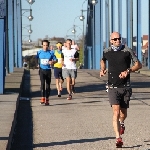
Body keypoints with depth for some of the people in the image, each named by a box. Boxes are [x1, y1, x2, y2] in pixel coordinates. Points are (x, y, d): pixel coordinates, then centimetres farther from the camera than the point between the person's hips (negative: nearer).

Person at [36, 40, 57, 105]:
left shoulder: (51, 53, 1)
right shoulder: (39, 52, 4)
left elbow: (55, 60, 5)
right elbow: (36, 59, 18)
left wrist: (52, 62, -14)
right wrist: (37, 64, 4)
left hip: (48, 70, 1)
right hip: (42, 70, -1)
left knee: (48, 85, 5)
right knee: (42, 83, -17)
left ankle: (47, 99, 13)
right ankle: (43, 98, -19)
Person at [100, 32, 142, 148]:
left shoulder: (127, 51, -3)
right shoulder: (106, 52, 5)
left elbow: (139, 65, 0)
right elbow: (103, 60, 29)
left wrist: (128, 71, -16)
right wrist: (103, 69, 10)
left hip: (126, 87, 0)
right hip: (113, 87, 0)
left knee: (123, 113, 9)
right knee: (116, 112, -15)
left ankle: (122, 123, 46)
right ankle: (118, 138, -16)